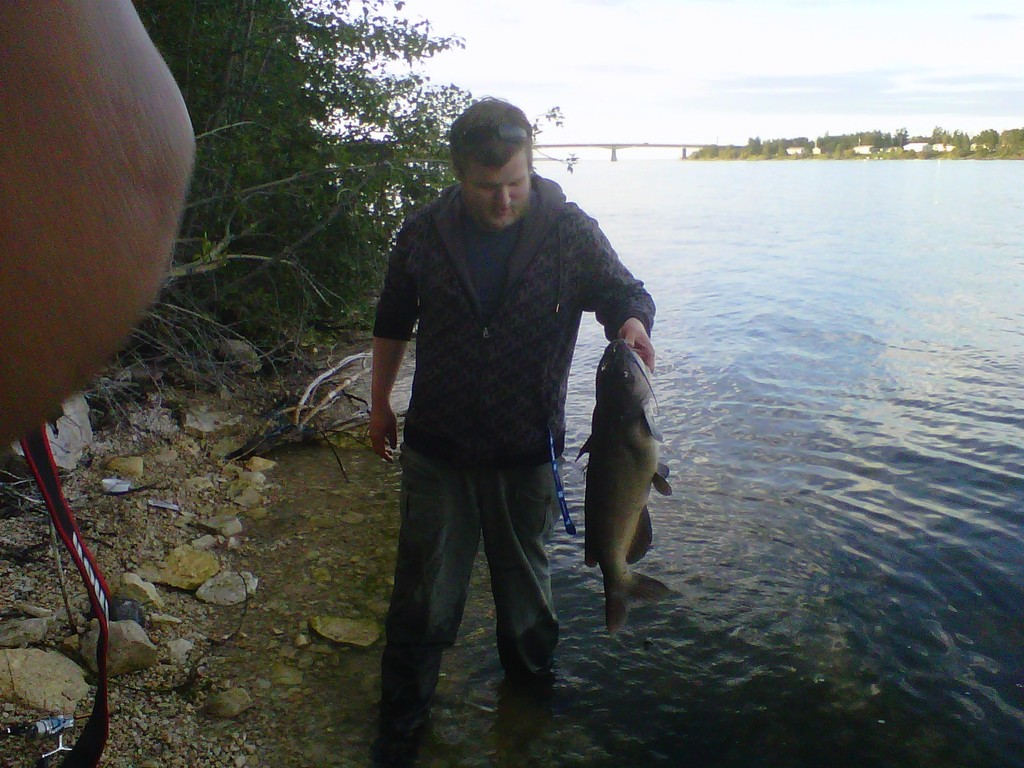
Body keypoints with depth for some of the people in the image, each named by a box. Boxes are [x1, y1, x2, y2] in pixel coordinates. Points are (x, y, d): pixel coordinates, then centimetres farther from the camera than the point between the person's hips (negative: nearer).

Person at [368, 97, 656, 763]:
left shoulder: (570, 231, -9)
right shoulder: (424, 235, -5)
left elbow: (625, 291, -3)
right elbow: (393, 326, 8)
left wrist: (633, 323, -27)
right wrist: (380, 404, 14)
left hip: (529, 450, 0)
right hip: (437, 447, 0)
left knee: (526, 577, 21)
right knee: (427, 588, 10)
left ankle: (531, 683, 47)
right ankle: (405, 710, 30)